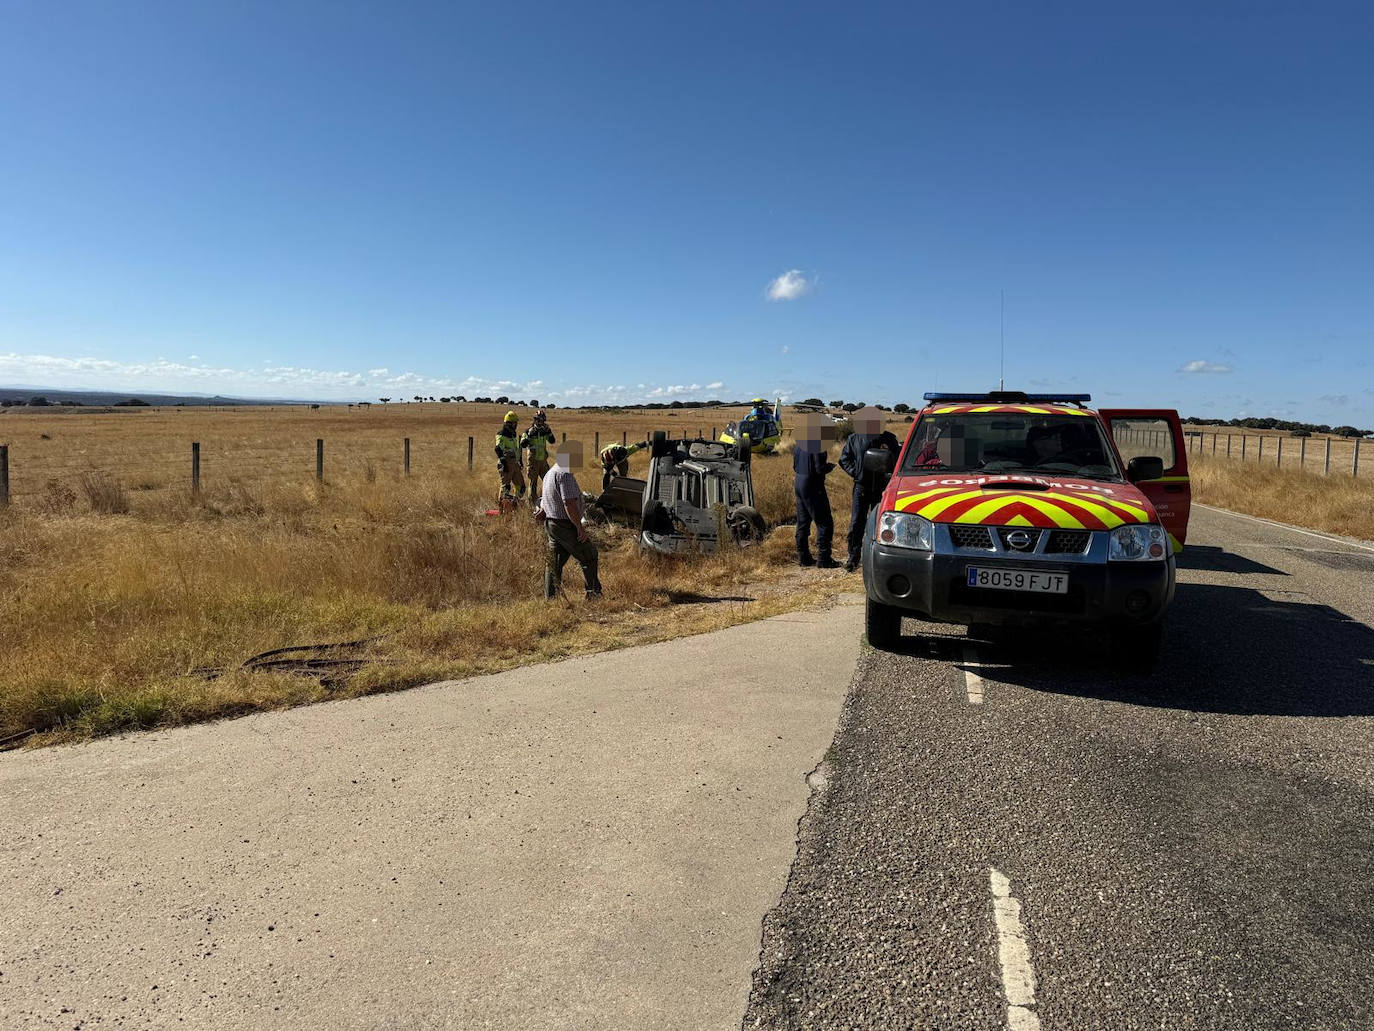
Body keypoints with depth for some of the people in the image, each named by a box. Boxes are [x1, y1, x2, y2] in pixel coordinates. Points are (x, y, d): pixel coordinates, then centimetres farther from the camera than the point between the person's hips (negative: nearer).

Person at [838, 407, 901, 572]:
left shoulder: (888, 439, -1)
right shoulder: (854, 439, 2)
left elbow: (898, 460, 6)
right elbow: (844, 458, 12)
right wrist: (854, 472, -1)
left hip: (881, 488, 0)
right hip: (861, 487, 0)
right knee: (856, 524, -2)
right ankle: (853, 557, 6)